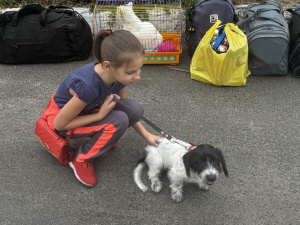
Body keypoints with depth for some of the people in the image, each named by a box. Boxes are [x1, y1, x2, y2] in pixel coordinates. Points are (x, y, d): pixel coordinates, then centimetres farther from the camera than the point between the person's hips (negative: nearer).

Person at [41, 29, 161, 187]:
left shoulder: (118, 74, -19)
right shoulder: (87, 86, -39)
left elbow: (127, 110, 1)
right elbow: (59, 124, -25)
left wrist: (146, 135, -3)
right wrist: (100, 115, -26)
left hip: (88, 109, 6)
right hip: (61, 115, -6)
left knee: (136, 109, -16)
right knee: (119, 121, -30)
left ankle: (104, 138, 8)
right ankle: (81, 160, -10)